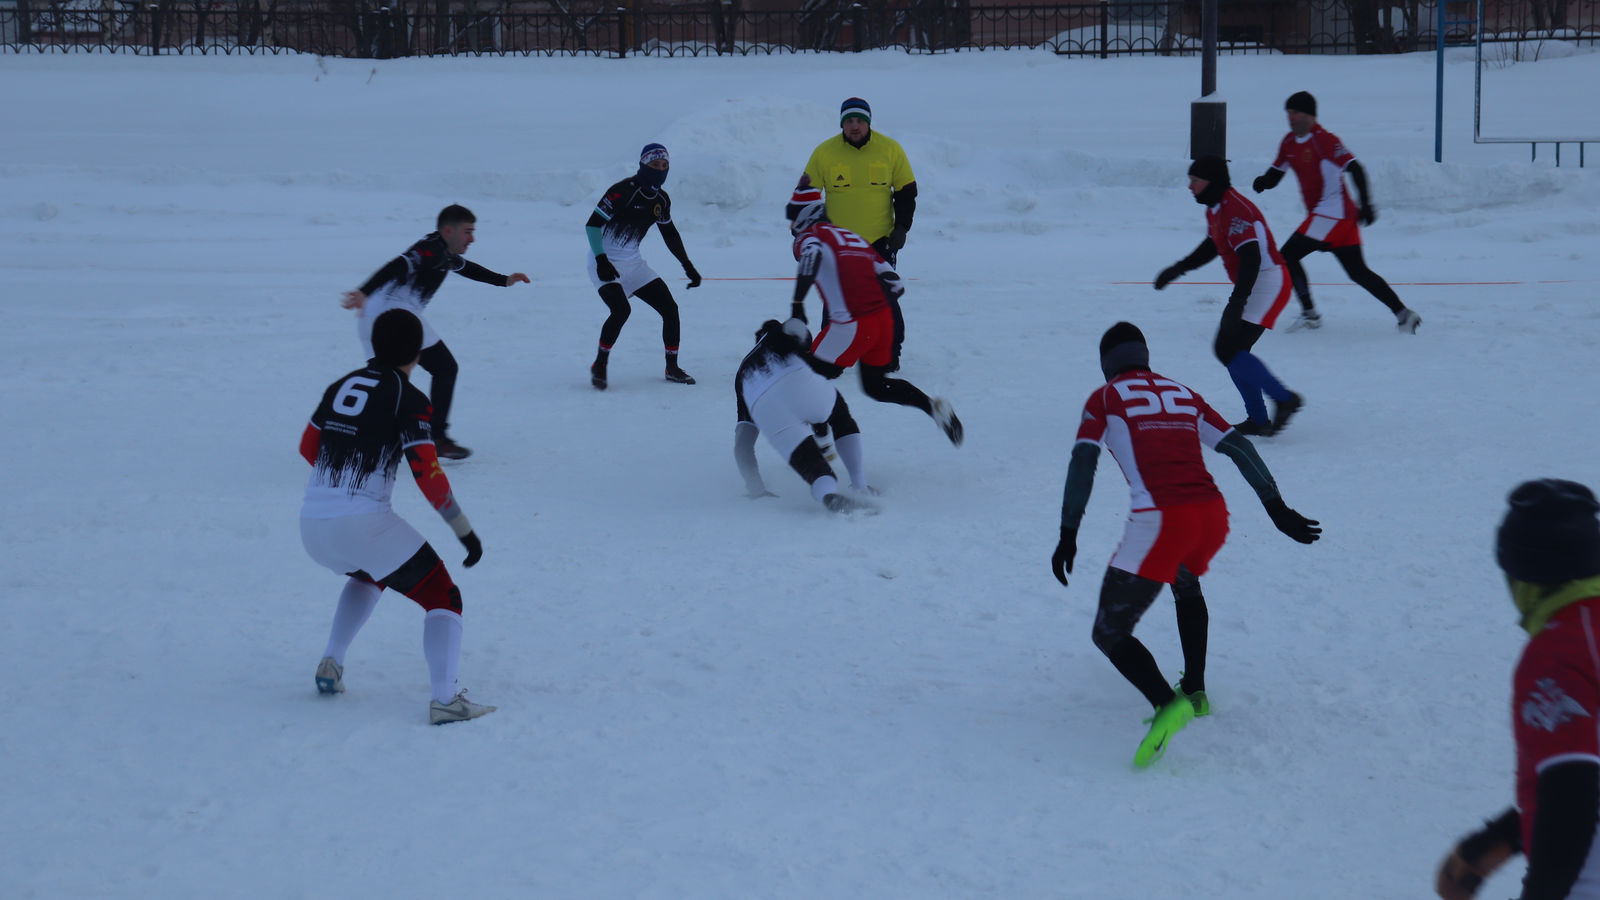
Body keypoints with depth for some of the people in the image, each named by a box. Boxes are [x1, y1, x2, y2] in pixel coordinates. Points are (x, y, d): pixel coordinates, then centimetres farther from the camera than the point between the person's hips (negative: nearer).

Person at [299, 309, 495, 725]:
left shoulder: (341, 386, 12)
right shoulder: (410, 400, -6)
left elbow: (308, 448, 21)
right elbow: (427, 475, -13)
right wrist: (464, 530, -5)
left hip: (312, 525, 7)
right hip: (364, 525, -7)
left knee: (369, 575, 37)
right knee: (443, 598, 4)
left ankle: (331, 664, 26)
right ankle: (445, 699, -14)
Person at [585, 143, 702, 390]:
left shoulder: (661, 200, 3)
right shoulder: (624, 191, -19)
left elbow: (670, 234, 19)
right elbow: (592, 223, -19)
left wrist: (688, 266, 18)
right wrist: (601, 260, -28)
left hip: (633, 264, 7)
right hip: (606, 265, -7)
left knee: (670, 307, -1)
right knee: (621, 310, -28)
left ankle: (672, 368, 14)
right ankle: (599, 366, -10)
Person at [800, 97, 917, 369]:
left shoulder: (890, 149, -2)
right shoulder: (824, 153, -4)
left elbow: (906, 191, 6)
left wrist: (901, 228, -3)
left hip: (880, 242, 0)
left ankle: (889, 353, 12)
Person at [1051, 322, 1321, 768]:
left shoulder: (1105, 398, 12)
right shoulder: (1184, 394, 24)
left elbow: (1083, 462, 0)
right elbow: (1238, 446, 17)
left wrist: (1068, 534, 0)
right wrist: (1277, 508, 17)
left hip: (1159, 522, -5)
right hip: (1214, 515, 5)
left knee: (1110, 634, 3)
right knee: (1186, 585, 39)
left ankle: (1167, 704, -24)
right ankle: (1195, 691, 36)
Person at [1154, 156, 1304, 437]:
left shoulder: (1235, 210, -21)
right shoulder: (1215, 209, 12)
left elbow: (1251, 258, -29)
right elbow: (1212, 246, 28)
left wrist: (1237, 301, -35)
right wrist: (1179, 268, 25)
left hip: (1267, 284, -11)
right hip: (1250, 287, 11)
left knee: (1230, 349, -17)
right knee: (1227, 349, 10)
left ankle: (1284, 399, -10)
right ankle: (1257, 420, 13)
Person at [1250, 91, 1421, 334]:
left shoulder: (1324, 140, -15)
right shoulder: (1290, 143, 12)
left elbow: (1355, 169, -22)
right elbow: (1274, 175, 16)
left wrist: (1365, 204, -30)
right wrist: (1262, 181, -8)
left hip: (1335, 212, -9)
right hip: (1321, 215, 9)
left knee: (1288, 255, -9)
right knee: (1358, 272, 9)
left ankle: (1310, 313, -4)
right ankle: (1403, 314, 10)